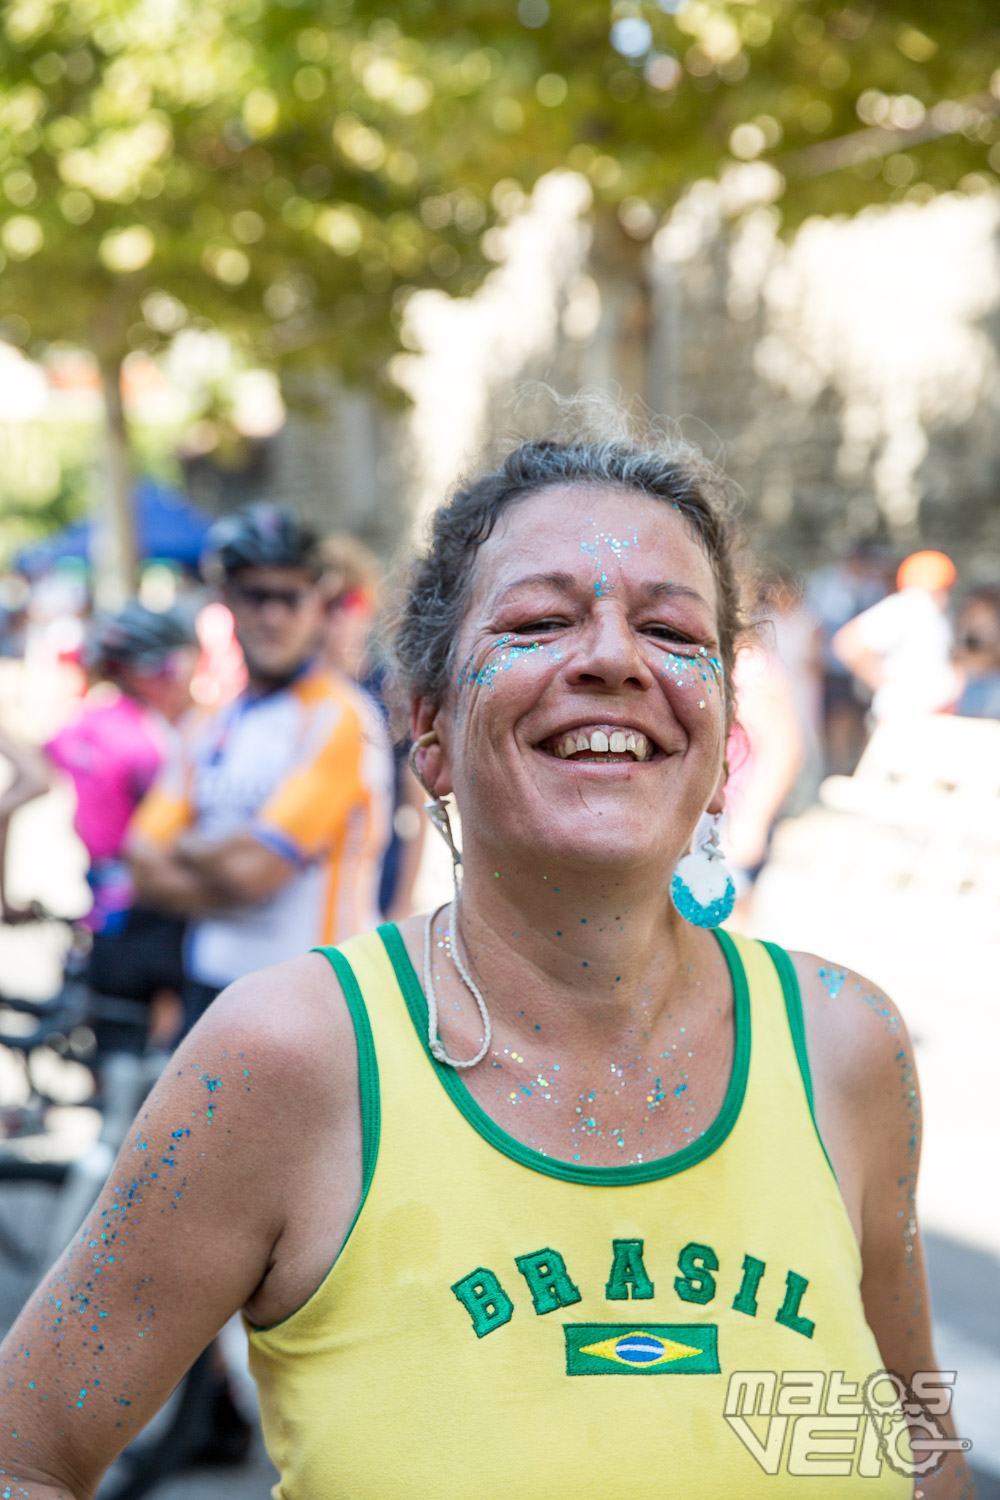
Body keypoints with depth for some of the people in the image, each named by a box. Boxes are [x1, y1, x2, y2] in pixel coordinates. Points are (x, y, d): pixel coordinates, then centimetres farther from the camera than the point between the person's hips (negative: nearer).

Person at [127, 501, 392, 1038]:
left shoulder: (341, 720, -10)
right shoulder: (212, 727, 13)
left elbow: (253, 868, -17)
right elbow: (147, 872, 6)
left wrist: (188, 848, 2)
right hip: (208, 988, 7)